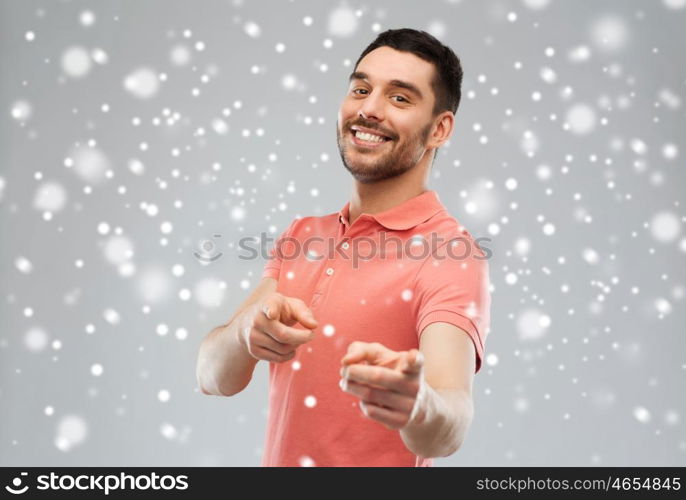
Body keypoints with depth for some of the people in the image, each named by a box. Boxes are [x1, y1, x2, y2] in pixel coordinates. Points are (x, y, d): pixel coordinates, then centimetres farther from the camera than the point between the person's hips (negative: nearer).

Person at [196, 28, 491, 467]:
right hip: (277, 457, 5)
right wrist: (247, 330, -29)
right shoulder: (303, 235, -2)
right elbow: (214, 378, -9)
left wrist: (419, 406, -54)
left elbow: (449, 430, -33)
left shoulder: (451, 257, -19)